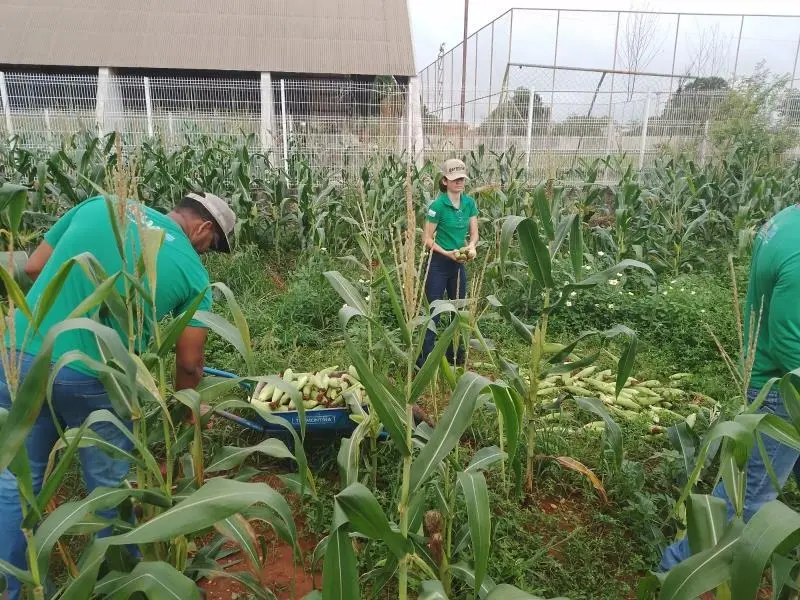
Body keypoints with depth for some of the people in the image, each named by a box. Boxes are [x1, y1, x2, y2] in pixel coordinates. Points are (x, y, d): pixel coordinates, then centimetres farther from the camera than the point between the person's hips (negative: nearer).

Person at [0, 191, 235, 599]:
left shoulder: (100, 204, 8)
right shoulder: (193, 273, -1)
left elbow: (33, 268, 11)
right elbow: (189, 363, 2)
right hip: (93, 378, -3)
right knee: (111, 487, 17)